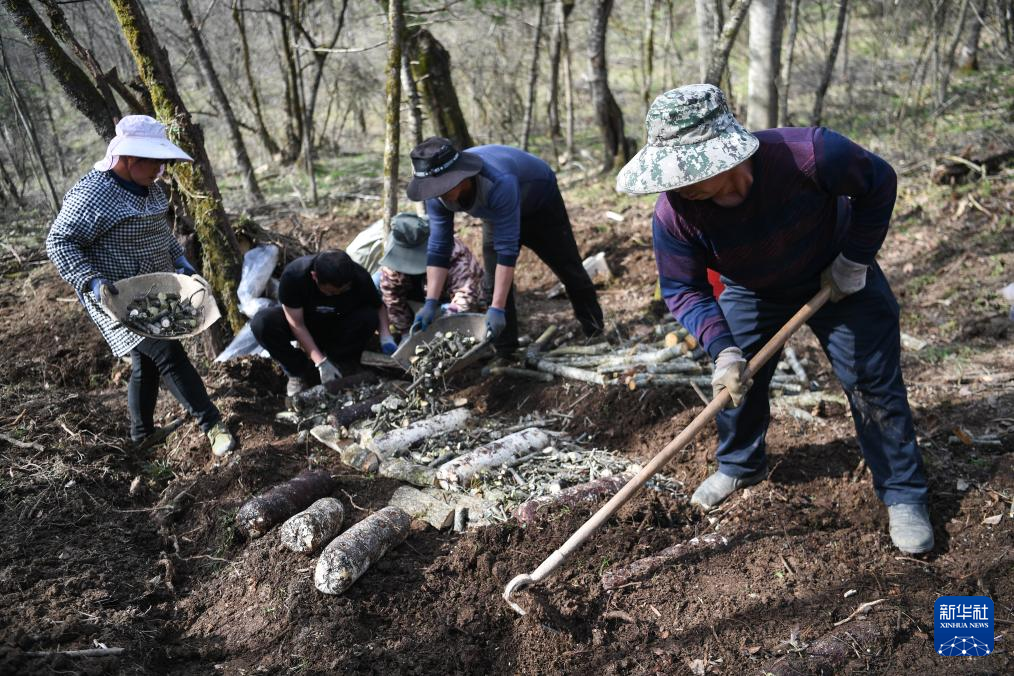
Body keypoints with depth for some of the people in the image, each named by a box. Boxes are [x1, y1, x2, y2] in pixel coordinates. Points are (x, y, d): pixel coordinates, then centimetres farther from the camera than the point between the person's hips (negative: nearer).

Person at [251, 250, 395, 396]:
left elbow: (379, 306, -10)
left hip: (338, 327, 1)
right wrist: (321, 362, -33)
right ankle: (298, 372, -10)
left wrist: (386, 335, -28)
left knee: (369, 318, -31)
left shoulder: (360, 278, -28)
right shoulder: (293, 275, -34)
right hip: (304, 320, -1)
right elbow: (297, 325, -28)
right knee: (261, 323, -31)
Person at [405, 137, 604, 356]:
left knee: (567, 267, 8)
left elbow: (507, 248, -47)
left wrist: (497, 308, -48)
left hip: (541, 200, -4)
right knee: (493, 281, -4)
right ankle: (505, 351, 6)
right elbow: (438, 248, -24)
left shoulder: (499, 183, -48)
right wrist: (431, 302, -31)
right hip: (496, 213, 5)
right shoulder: (437, 195, -30)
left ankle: (596, 334, 25)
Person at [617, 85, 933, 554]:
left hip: (840, 279, -2)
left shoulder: (809, 155, -38)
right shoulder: (674, 212, -31)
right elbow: (683, 289, -21)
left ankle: (903, 495, 14)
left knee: (873, 384, -2)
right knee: (734, 380, 4)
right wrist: (722, 349, -34)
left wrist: (856, 258, -18)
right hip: (752, 294, 2)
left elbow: (879, 182, -19)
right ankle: (739, 466, 32)